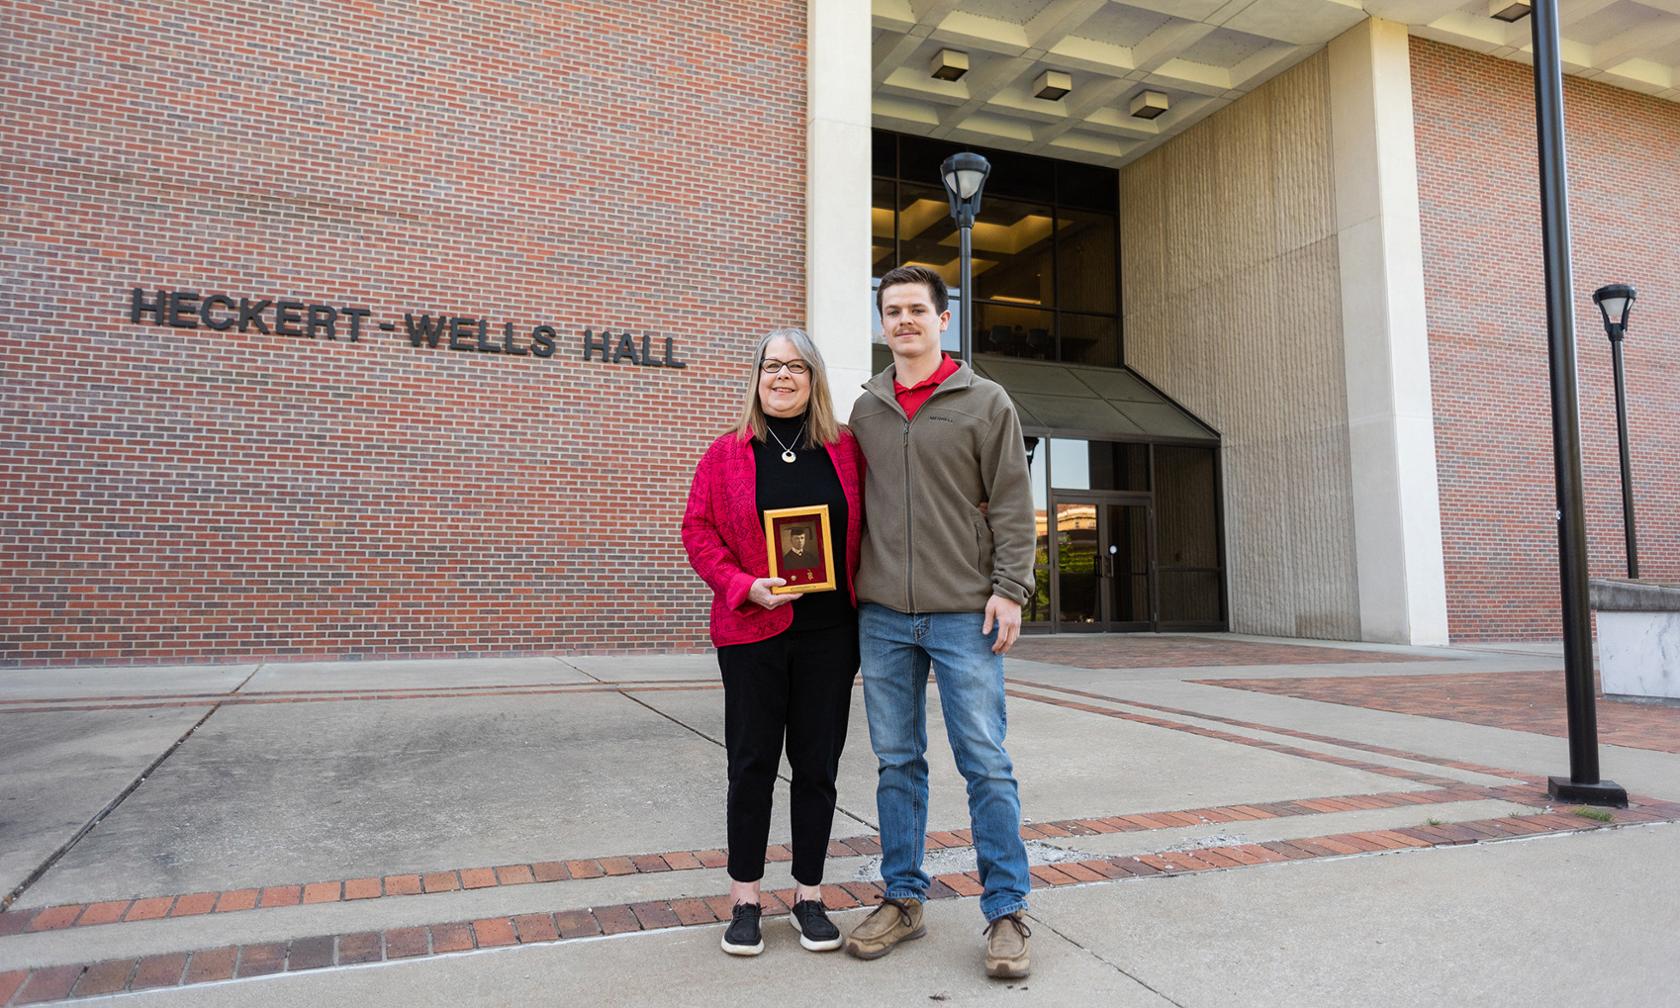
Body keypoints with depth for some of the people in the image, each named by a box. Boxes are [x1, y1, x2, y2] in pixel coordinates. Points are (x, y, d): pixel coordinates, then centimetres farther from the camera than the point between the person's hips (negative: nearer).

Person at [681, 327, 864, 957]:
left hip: (829, 634, 2)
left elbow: (866, 528, 10)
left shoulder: (845, 449, 6)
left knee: (817, 765, 9)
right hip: (752, 632, -1)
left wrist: (863, 603, 0)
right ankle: (745, 899, 21)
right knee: (752, 764, 6)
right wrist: (742, 586, -13)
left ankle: (809, 895, 24)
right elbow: (698, 529, 1)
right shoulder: (728, 452, 3)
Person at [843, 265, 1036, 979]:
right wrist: (849, 589, 10)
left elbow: (1012, 504, 0)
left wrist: (1009, 588, -8)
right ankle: (902, 900, 24)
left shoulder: (985, 402, 3)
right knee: (896, 763, 10)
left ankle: (1006, 912, 13)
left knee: (985, 764, 0)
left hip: (964, 614, -3)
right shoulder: (865, 409, 12)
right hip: (883, 615, 3)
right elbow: (853, 505, 15)